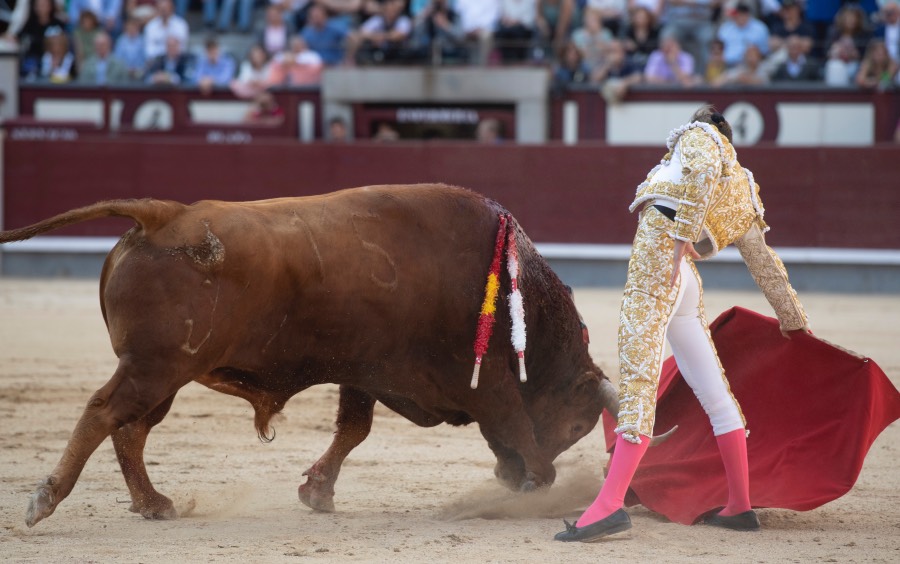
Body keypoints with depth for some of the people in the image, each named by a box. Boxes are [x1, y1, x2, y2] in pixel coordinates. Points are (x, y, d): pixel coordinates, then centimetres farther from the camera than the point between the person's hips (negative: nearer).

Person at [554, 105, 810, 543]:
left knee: (637, 377, -19)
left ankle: (610, 505, -30)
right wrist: (791, 315, 48)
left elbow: (704, 167, -14)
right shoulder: (744, 196, 29)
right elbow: (766, 264, 37)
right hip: (685, 284, 9)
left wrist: (682, 232, -20)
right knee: (713, 392, 16)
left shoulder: (699, 134, 11)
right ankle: (740, 507, 24)